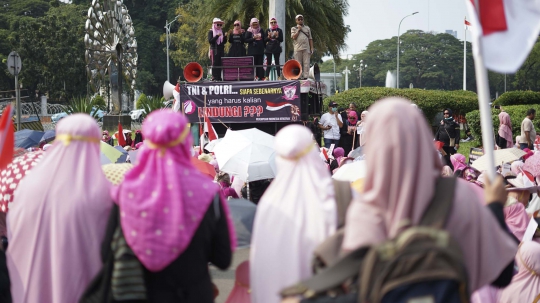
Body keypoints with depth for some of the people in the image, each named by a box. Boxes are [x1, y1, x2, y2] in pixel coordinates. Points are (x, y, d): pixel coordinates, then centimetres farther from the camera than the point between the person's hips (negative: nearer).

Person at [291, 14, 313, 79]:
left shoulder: (307, 28, 17)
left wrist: (312, 48, 5)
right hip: (298, 49, -1)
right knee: (298, 64, -1)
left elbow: (310, 39, 14)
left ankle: (305, 76, -7)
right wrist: (298, 30, -4)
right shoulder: (293, 28, 12)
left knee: (306, 63, -5)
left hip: (306, 48, 1)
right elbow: (293, 37, -5)